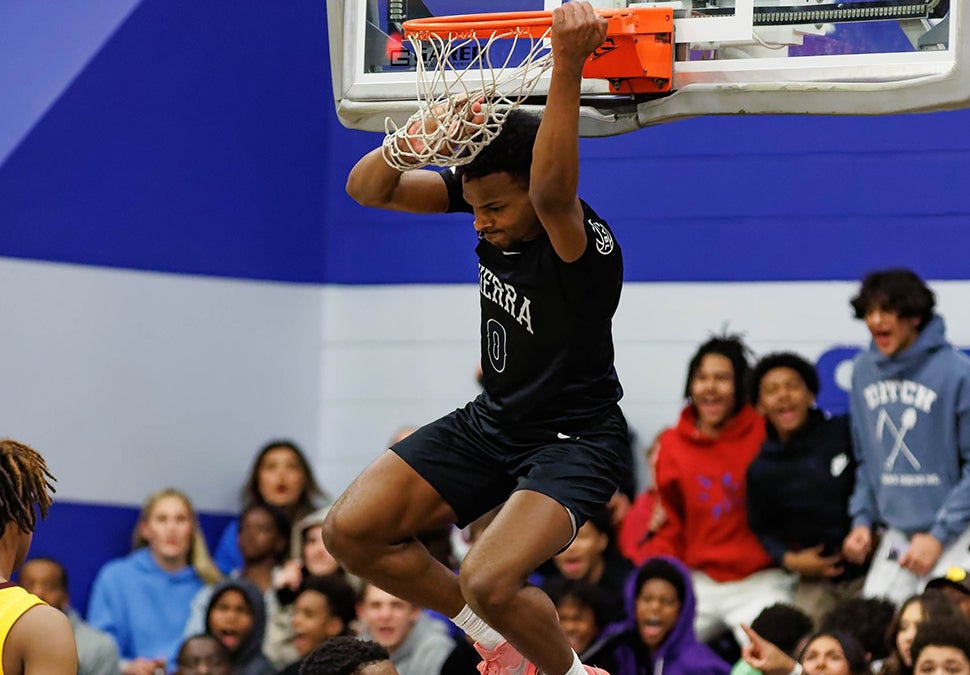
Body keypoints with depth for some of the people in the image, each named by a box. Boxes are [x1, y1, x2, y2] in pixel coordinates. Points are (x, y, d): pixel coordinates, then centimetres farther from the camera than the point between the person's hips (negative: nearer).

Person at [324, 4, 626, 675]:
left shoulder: (584, 246, -30)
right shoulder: (483, 191, -8)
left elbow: (553, 191, -53)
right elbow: (366, 190, -9)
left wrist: (569, 65, -65)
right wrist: (415, 139, -32)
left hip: (575, 438, -8)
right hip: (491, 420, 8)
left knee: (488, 580, -30)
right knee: (351, 531, -3)